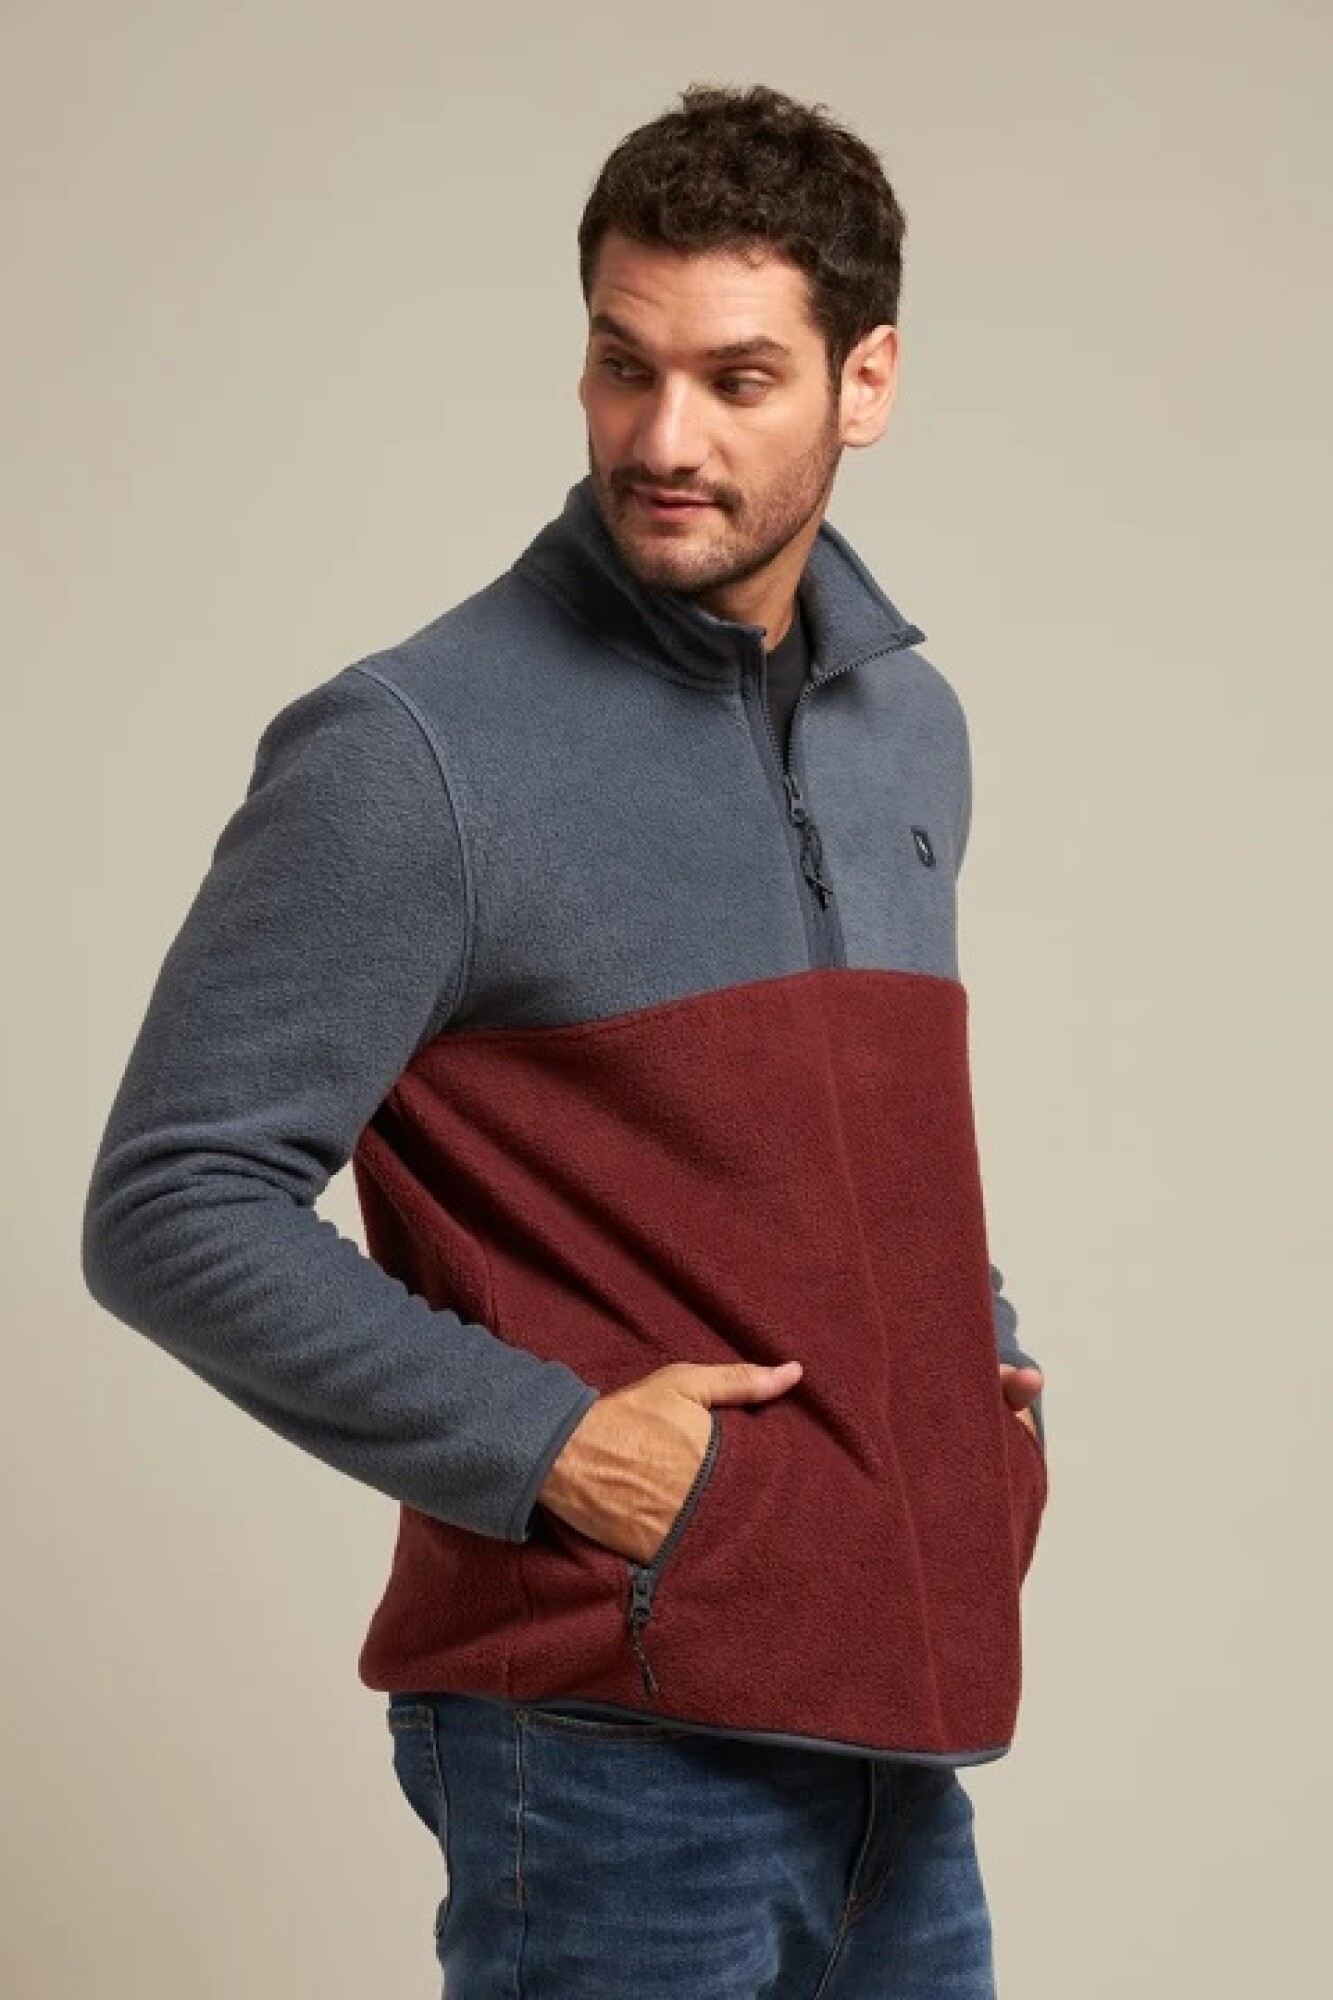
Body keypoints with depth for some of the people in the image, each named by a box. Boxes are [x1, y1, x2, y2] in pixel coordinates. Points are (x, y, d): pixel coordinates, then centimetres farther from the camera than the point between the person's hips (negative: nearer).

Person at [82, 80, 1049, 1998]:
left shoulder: (912, 724, 11)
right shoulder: (413, 749, -12)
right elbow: (171, 1206, -13)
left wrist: (982, 1359, 7)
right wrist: (548, 1444, -17)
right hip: (609, 1744, -6)